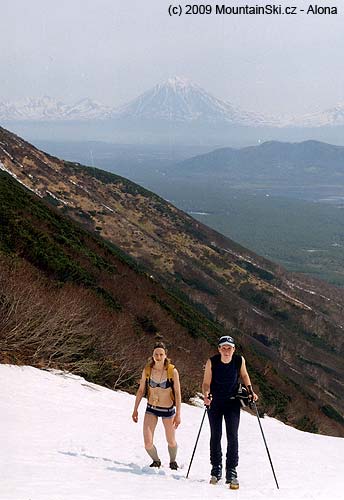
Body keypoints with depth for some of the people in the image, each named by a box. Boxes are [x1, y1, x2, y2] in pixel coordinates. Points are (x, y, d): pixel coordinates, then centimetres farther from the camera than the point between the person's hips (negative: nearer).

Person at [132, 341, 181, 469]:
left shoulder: (172, 371, -15)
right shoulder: (147, 370, -8)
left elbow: (177, 393, -9)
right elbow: (141, 390, 3)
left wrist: (178, 414, -12)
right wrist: (135, 409, 5)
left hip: (168, 410, -1)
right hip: (151, 409, 1)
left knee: (171, 442, 14)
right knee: (148, 444, -9)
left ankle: (173, 461, 45)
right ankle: (156, 461, 22)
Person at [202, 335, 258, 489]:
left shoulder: (240, 360, -13)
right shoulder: (212, 362, -17)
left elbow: (244, 375, 8)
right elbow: (206, 383, -14)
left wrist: (250, 390, -4)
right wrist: (206, 395, -33)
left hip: (232, 402, 0)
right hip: (214, 402, 0)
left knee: (232, 437, -9)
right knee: (215, 436, 7)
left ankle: (231, 472, -6)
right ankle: (216, 470, 21)